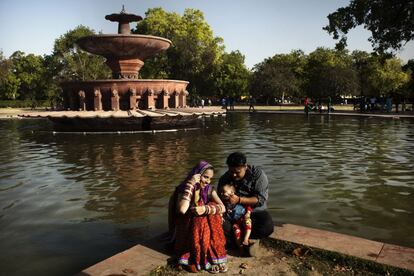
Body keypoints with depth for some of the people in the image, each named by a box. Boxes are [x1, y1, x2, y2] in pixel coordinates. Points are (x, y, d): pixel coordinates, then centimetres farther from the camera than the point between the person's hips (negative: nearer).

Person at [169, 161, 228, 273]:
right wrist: (191, 185, -32)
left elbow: (222, 207, -16)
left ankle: (215, 257, -17)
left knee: (212, 209, -23)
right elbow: (182, 210, -33)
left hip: (204, 225, 4)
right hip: (187, 228, -4)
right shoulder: (183, 188, -15)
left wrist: (205, 209, -34)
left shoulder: (209, 189, -4)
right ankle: (211, 259, -19)